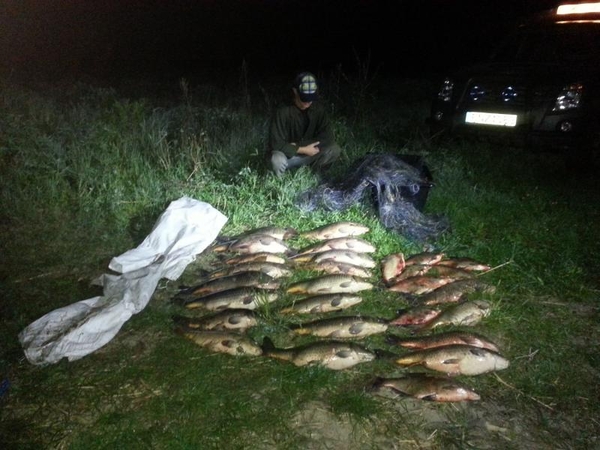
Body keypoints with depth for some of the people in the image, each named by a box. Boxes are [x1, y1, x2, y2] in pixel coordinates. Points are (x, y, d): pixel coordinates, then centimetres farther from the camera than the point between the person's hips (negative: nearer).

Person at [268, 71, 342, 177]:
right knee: (277, 160, -38)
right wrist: (303, 149, -27)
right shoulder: (283, 112, -22)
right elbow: (276, 144, -26)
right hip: (288, 154, -3)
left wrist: (297, 145, -24)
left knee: (335, 149, -21)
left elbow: (328, 137, -17)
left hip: (308, 154, 3)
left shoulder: (318, 109, -11)